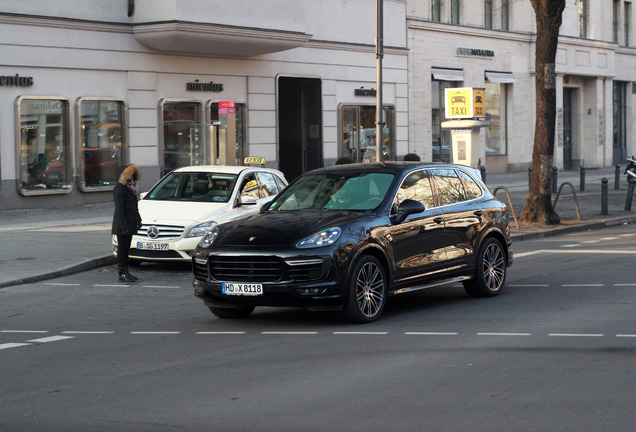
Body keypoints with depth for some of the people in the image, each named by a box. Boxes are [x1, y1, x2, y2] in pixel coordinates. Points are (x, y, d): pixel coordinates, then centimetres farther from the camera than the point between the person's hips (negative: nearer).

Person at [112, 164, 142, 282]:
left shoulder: (130, 187, 14)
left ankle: (126, 272, 18)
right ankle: (122, 274, -2)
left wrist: (138, 220, 18)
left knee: (126, 248, 13)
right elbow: (119, 209, -19)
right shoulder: (119, 188, -15)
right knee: (122, 248, -4)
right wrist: (124, 227, -22)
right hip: (122, 223, -9)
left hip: (130, 223, 9)